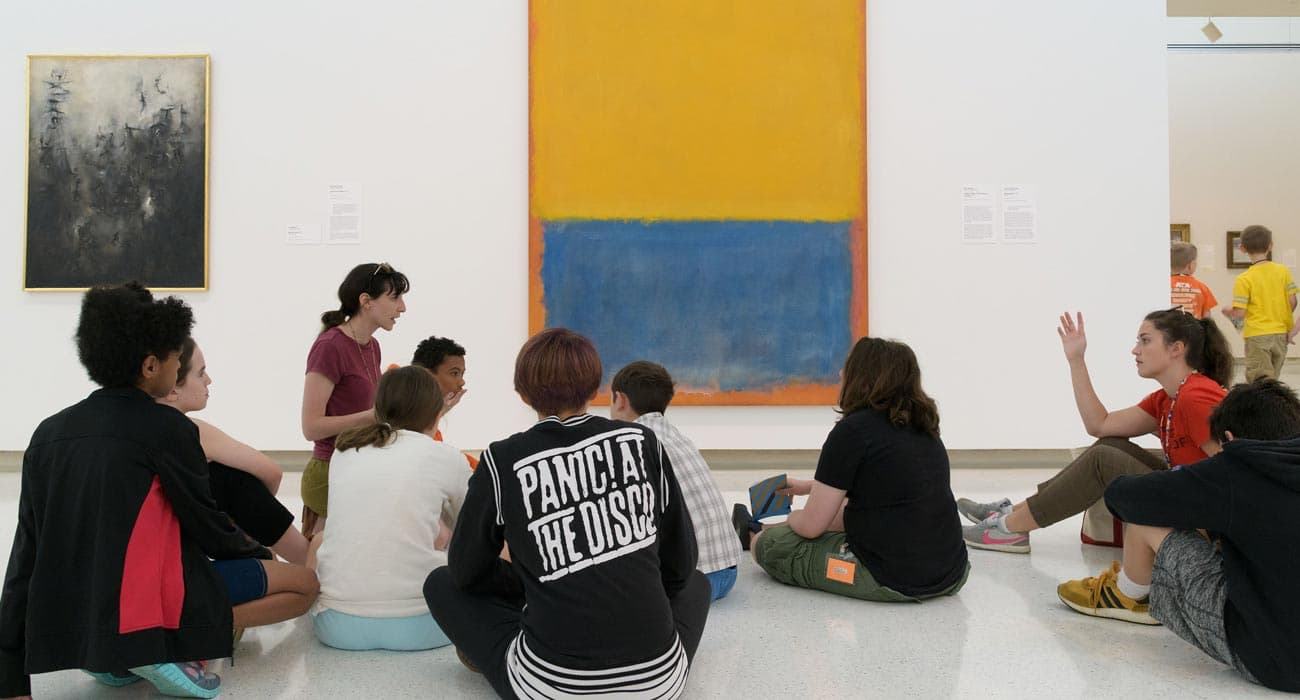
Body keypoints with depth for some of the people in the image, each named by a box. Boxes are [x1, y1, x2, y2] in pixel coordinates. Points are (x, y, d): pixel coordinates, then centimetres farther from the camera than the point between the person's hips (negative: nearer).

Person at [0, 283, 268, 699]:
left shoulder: (48, 432, 4)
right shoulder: (167, 429, -12)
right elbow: (207, 527, -2)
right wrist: (257, 553, 20)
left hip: (60, 631, 7)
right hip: (143, 618, -7)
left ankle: (115, 661, 13)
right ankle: (167, 653, -4)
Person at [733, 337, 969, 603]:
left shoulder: (853, 429, -13)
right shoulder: (923, 427, 9)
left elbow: (811, 526, -9)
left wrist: (792, 518, 15)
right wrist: (809, 486, 36)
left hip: (892, 582, -8)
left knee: (772, 545, 8)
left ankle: (753, 537, 42)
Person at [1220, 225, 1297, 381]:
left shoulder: (1244, 279, -12)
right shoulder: (1283, 270, 1)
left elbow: (1239, 313, -14)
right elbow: (1292, 301, 1)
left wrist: (1227, 311, 7)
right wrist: (1286, 321, 17)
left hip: (1257, 335, -5)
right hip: (1281, 334, 5)